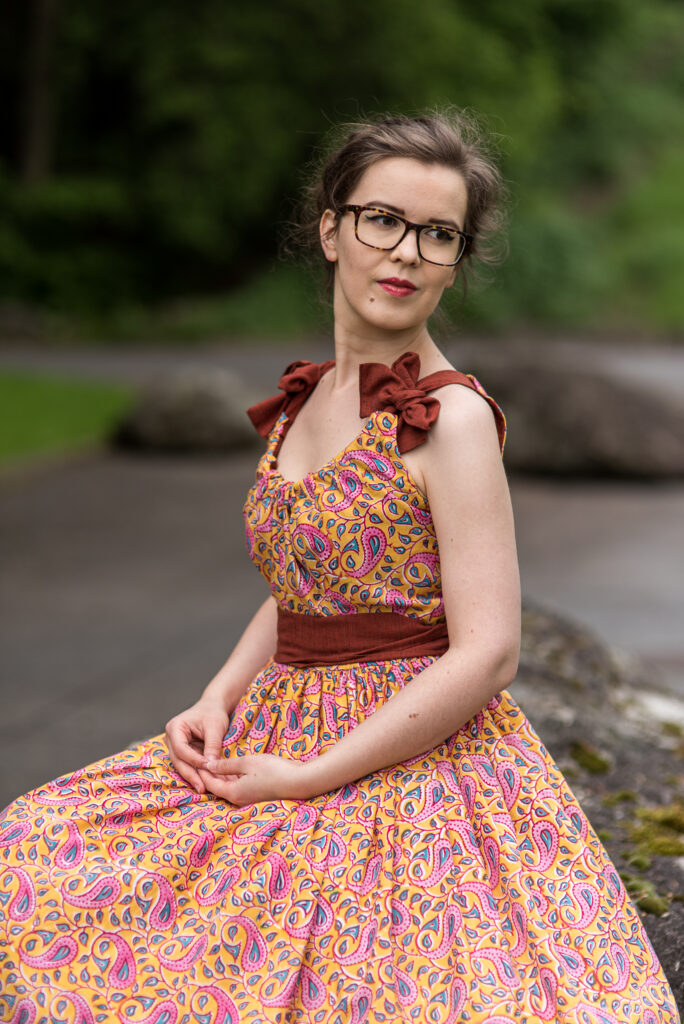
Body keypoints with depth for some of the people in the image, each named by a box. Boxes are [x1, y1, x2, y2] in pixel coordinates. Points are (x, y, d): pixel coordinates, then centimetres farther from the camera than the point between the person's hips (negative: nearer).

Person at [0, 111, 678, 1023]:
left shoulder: (453, 417, -15)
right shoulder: (306, 401, 9)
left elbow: (487, 655, -19)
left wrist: (307, 778, -17)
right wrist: (218, 699, 2)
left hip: (411, 761, -8)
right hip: (274, 732, 8)